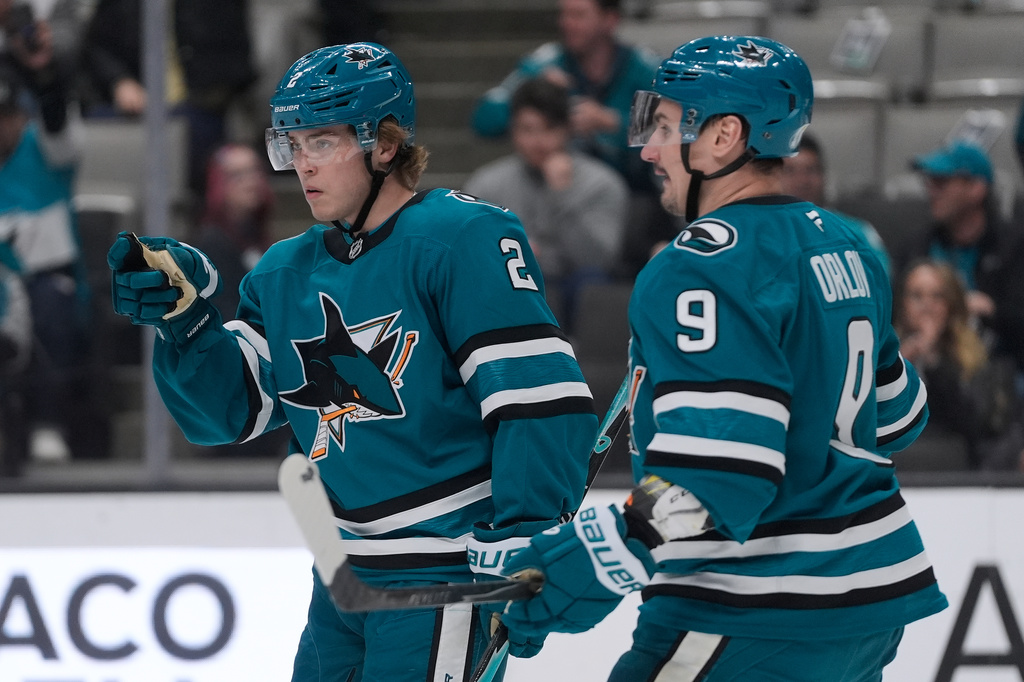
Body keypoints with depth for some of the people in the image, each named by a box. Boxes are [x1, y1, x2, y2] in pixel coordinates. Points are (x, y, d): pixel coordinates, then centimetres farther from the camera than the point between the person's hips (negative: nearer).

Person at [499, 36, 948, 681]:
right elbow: (894, 413, 24)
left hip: (765, 618, -10)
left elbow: (726, 458, -28)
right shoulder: (844, 247, 13)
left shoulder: (707, 267, -17)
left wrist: (611, 558, -31)